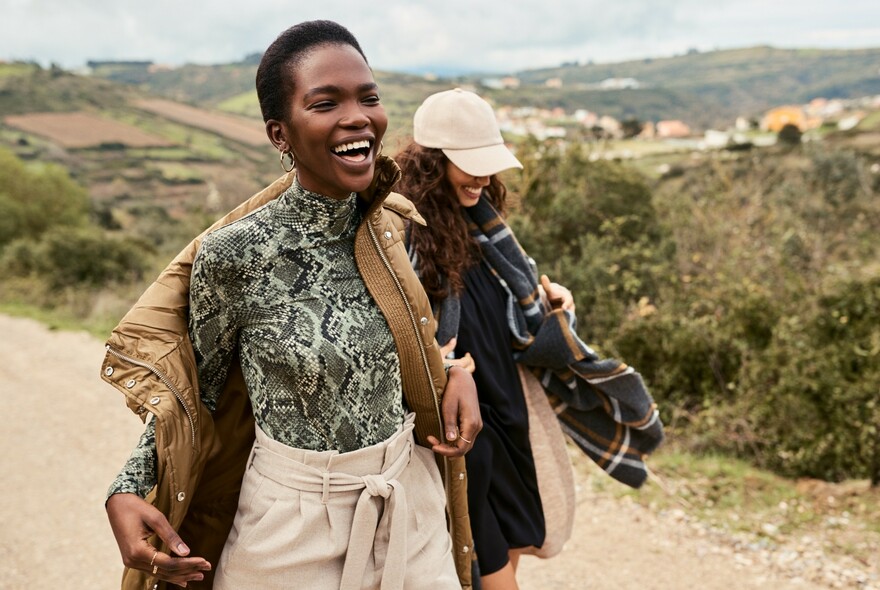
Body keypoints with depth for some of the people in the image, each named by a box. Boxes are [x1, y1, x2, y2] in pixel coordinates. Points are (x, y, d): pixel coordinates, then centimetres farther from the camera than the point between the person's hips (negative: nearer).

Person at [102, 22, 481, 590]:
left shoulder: (395, 225, -6)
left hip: (413, 500, 4)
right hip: (295, 523, -4)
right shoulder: (233, 253, -20)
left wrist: (456, 373, -7)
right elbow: (191, 393, -6)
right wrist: (129, 492, -19)